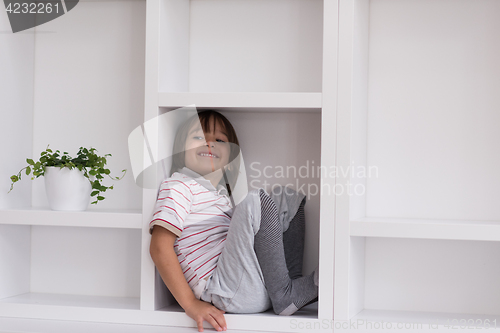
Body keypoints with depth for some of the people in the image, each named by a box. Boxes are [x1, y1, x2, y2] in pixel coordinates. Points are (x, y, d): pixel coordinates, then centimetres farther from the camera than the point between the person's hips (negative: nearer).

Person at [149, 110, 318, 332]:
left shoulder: (222, 195, 26)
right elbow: (160, 248, -11)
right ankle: (285, 296, -14)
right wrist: (191, 304, -18)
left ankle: (295, 288, -4)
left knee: (289, 198, 13)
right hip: (225, 294, -9)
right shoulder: (179, 186, 0)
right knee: (257, 200, -21)